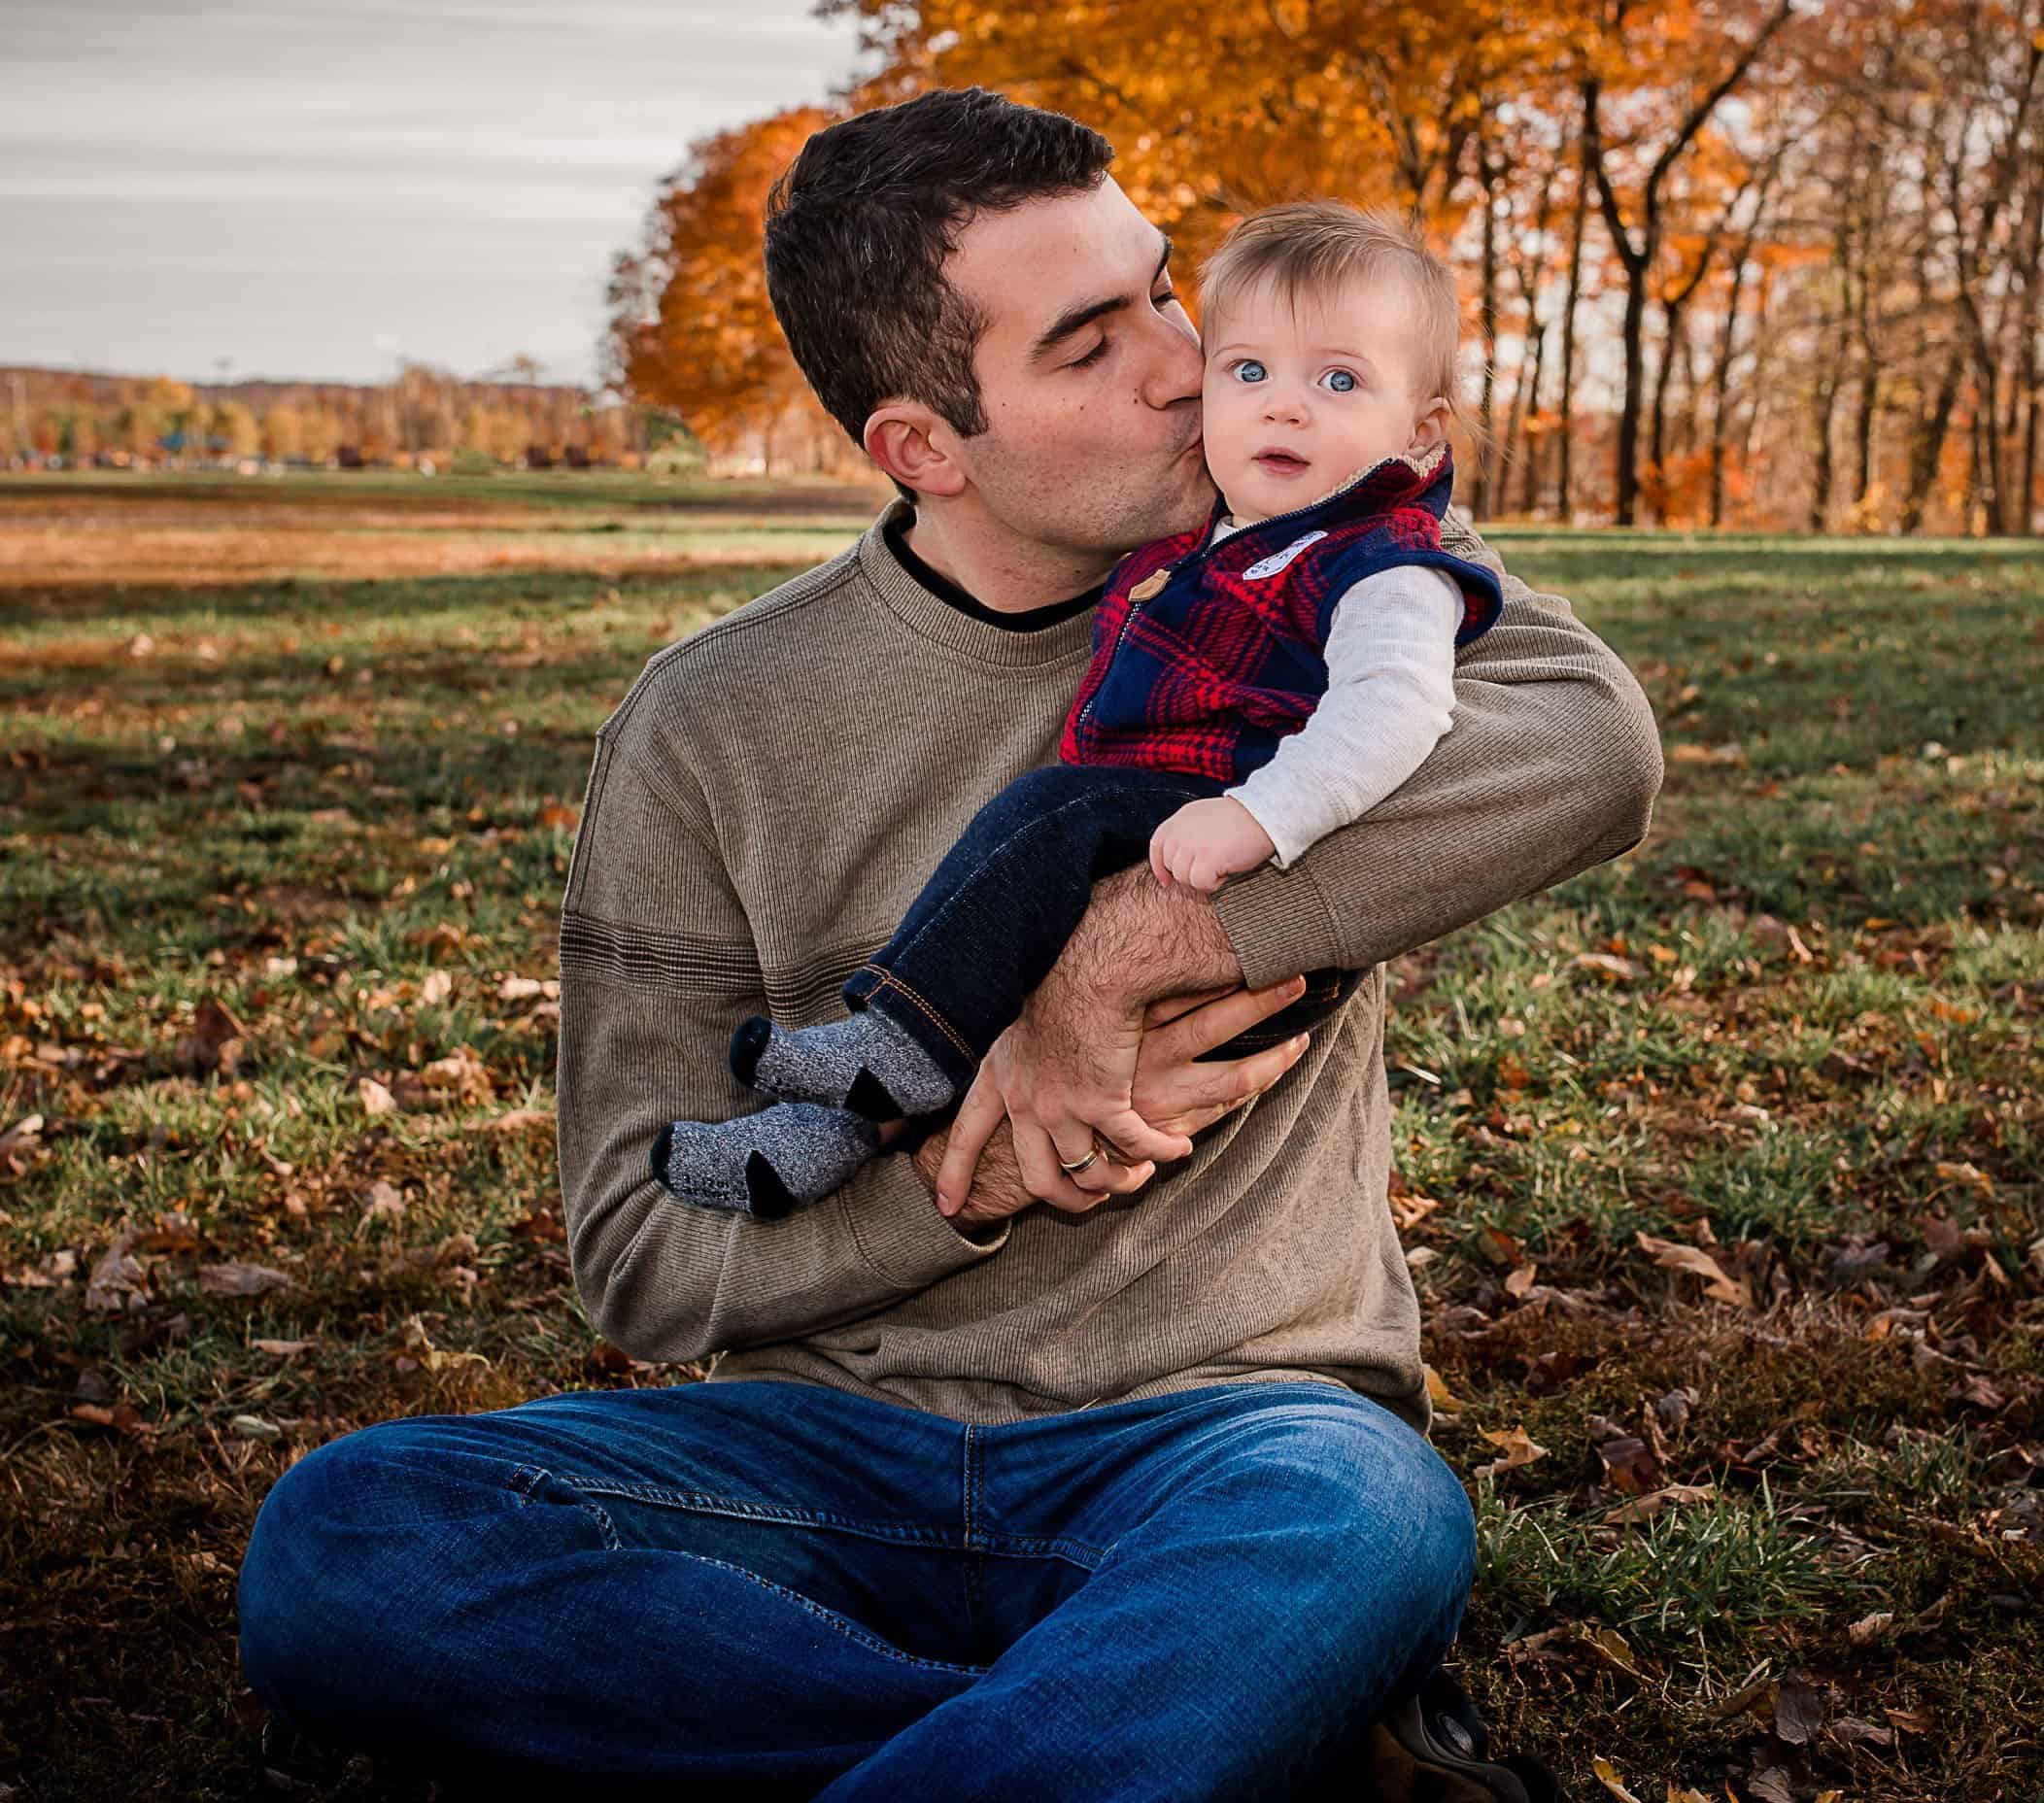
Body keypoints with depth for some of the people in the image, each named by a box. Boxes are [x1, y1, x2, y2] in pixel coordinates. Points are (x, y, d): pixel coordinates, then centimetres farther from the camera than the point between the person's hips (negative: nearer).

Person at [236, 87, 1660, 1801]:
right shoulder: (712, 727, 3)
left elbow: (1591, 744, -17)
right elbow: (646, 1254, 1)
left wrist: (1142, 946, -23)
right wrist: (967, 1173, -16)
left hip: (1216, 1428, -2)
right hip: (836, 1449, 2)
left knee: (1365, 1540, -38)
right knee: (335, 1546, -25)